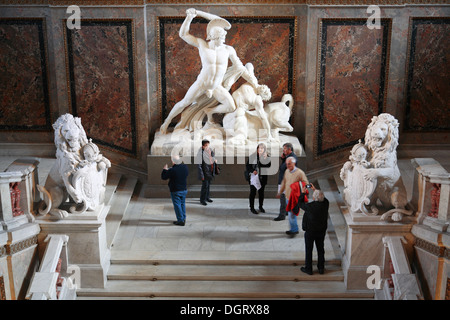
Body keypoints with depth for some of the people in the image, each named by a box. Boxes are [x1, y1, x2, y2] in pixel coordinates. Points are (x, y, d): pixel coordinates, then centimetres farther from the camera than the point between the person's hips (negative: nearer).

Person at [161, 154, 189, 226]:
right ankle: (183, 218, 27)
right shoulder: (185, 167, -4)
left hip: (175, 191, -6)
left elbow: (163, 177, -11)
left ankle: (181, 220, 4)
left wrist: (165, 170, 6)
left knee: (177, 205, 3)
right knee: (183, 204, 19)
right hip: (184, 189, 6)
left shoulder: (172, 170, -22)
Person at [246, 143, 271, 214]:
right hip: (253, 177, -2)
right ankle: (252, 207, 11)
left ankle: (261, 207, 25)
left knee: (261, 192, 11)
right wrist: (252, 171, -17)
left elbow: (269, 166, -12)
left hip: (262, 177, 2)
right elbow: (247, 165, -2)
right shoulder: (252, 156, -4)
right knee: (253, 192, 2)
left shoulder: (267, 157, 1)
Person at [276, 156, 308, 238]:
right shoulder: (287, 171, 5)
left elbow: (306, 184, -9)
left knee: (292, 214, -8)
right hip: (287, 196, 7)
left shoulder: (300, 173, -15)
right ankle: (294, 229, 30)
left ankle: (294, 230, 8)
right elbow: (284, 182, 19)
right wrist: (280, 192, 24)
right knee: (290, 213, 16)